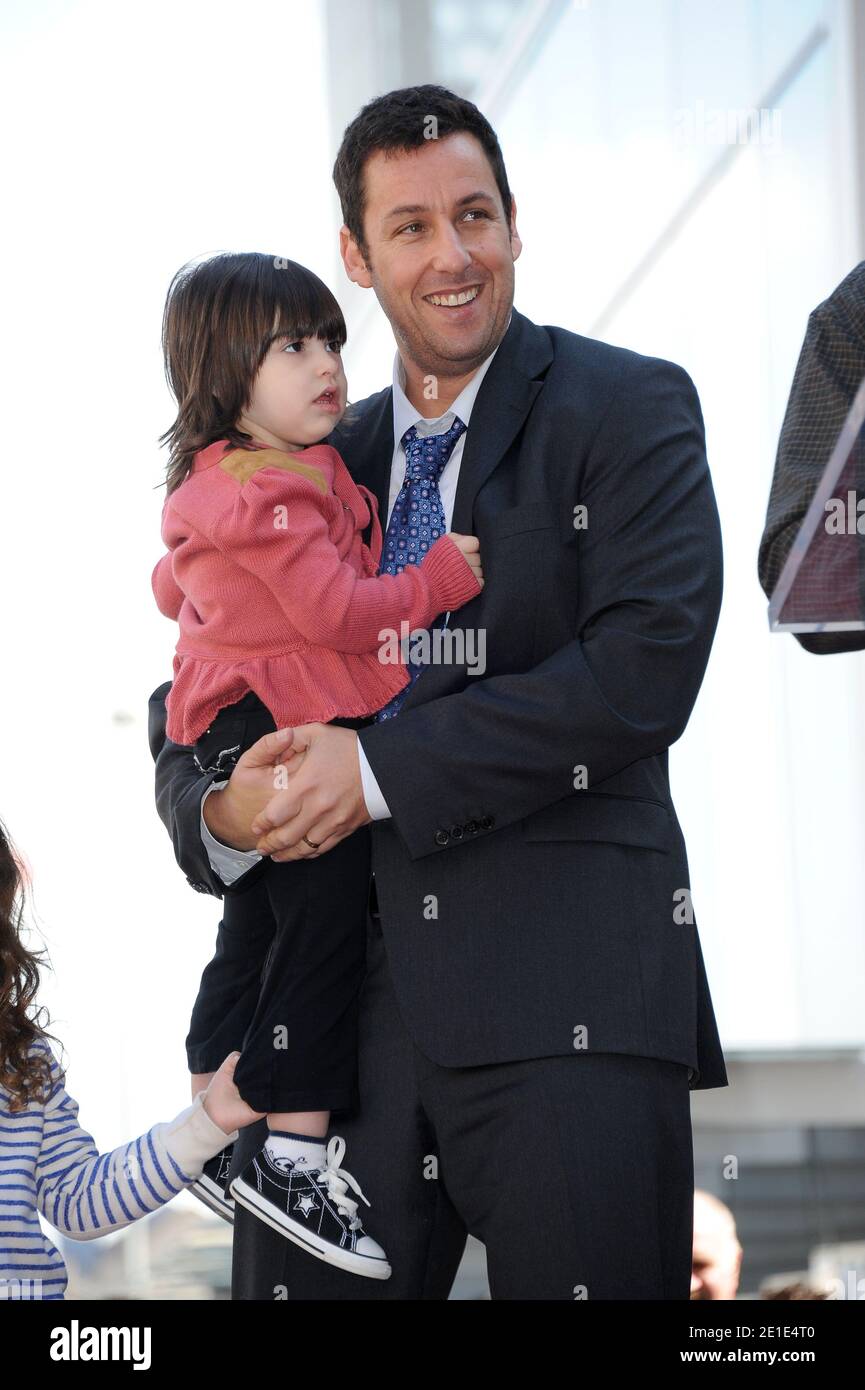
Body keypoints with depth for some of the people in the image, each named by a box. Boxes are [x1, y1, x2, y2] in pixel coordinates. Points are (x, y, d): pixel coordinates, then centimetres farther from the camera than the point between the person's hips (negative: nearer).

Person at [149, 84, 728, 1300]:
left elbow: (647, 671, -9)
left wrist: (384, 769, -11)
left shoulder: (629, 408, 5)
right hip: (342, 993, 4)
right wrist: (222, 813, -4)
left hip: (569, 990, -4)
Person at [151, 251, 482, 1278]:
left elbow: (171, 586, 29)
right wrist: (439, 577, -15)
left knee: (257, 934, 18)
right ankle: (293, 1153, -8)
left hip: (240, 741, 11)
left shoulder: (214, 485, 14)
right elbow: (339, 611, -22)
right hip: (282, 738, -11)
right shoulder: (268, 494, -20)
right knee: (325, 928, -9)